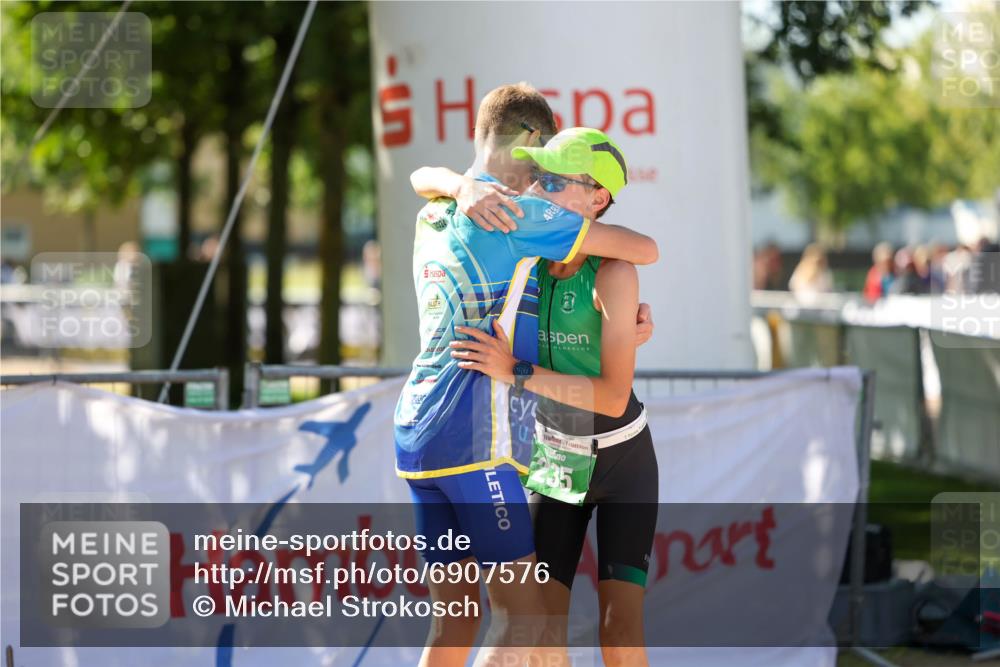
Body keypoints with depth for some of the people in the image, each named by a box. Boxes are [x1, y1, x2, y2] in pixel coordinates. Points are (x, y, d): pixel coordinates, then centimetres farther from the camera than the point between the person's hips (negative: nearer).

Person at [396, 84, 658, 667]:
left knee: (455, 616, 9)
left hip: (415, 430, 8)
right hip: (476, 437, -8)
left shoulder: (433, 218, 18)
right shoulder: (516, 212, -7)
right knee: (521, 614, -7)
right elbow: (645, 250, -2)